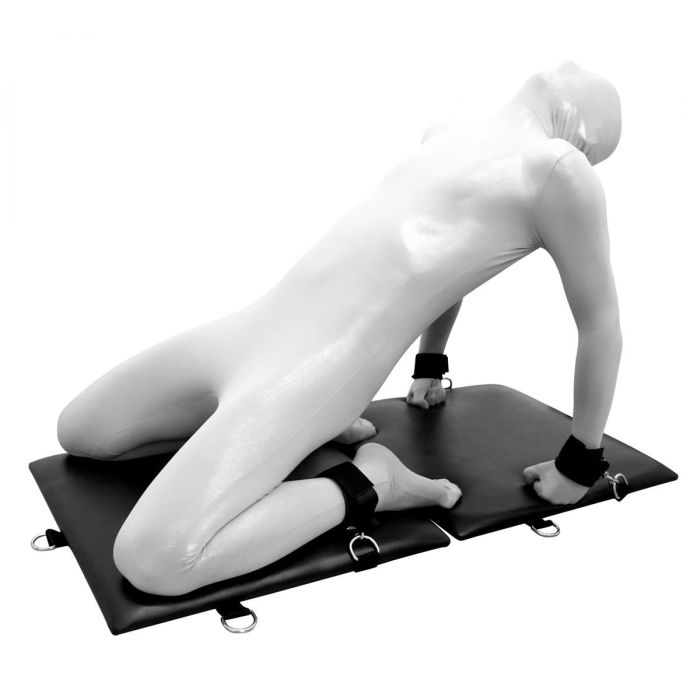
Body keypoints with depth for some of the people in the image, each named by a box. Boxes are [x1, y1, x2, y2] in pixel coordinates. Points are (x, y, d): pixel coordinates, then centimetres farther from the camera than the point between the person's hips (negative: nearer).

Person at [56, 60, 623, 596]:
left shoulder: (558, 169, -4)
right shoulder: (446, 137, 18)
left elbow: (602, 324, -1)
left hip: (318, 375, -9)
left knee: (151, 561, -24)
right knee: (77, 434, 19)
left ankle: (370, 481, -7)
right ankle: (311, 429, 13)